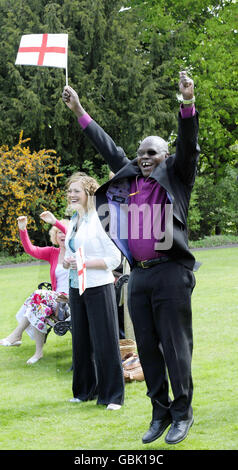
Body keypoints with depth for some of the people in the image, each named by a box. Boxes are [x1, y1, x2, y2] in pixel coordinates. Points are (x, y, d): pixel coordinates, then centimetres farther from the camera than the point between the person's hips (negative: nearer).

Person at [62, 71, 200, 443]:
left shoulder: (175, 176, 2)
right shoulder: (129, 177, 15)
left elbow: (188, 144, -11)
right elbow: (107, 147, 22)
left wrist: (188, 103, -27)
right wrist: (80, 112, 23)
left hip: (170, 274, -5)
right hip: (138, 275, 6)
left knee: (175, 346, -2)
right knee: (147, 347, 8)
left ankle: (182, 413, 8)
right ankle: (160, 413, 18)